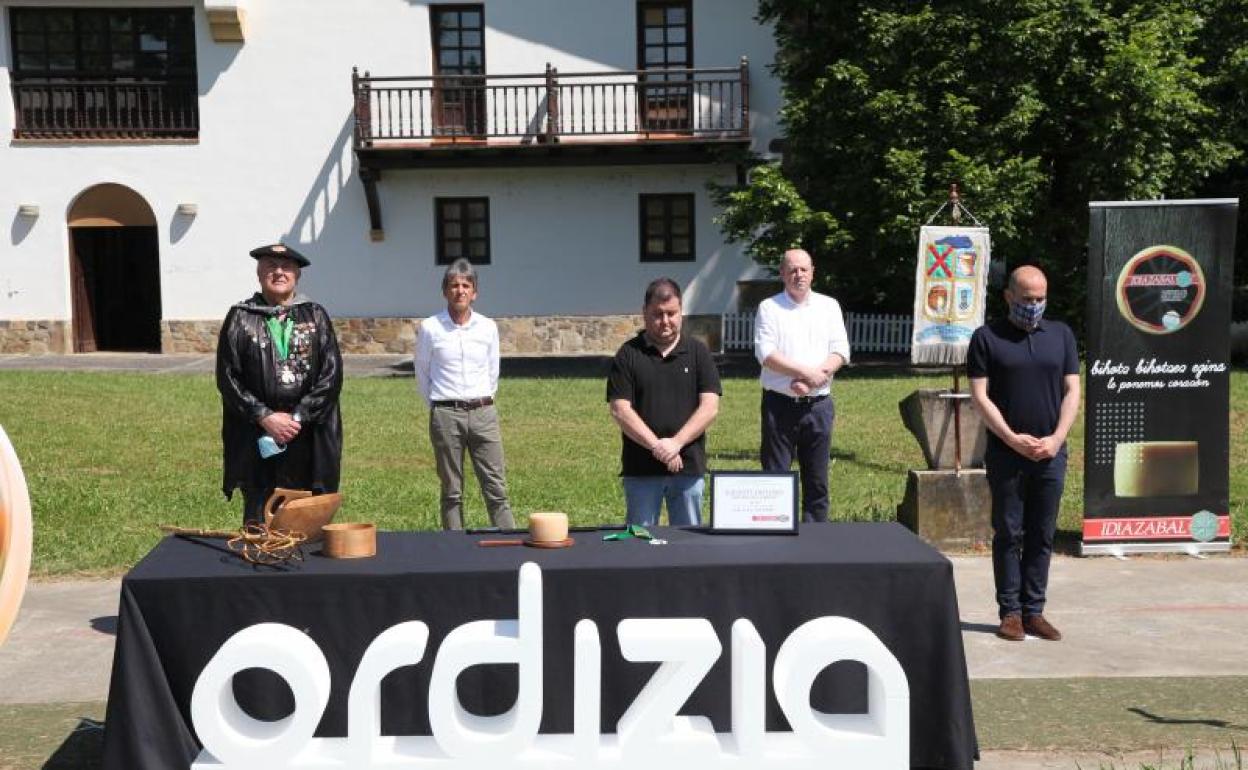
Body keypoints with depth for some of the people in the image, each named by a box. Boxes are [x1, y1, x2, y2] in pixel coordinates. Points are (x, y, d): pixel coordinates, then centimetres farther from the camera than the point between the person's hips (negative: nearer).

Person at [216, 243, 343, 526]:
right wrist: (265, 417, -9)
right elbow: (227, 377, 1)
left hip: (308, 437, 1)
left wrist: (298, 417, -9)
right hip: (256, 437, 0)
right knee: (259, 523, 4)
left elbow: (332, 374, 0)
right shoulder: (240, 318, 5)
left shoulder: (316, 317, 7)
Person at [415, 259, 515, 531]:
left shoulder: (488, 327, 5)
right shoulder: (430, 328, -1)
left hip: (483, 413, 2)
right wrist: (438, 406, 9)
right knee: (452, 492, 5)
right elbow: (422, 373, 9)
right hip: (446, 416, -2)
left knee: (496, 488, 0)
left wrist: (482, 403, 13)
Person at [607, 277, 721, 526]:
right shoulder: (628, 354, 2)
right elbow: (620, 410, -6)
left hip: (689, 467, 1)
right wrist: (656, 446, -15)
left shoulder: (698, 352, 6)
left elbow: (710, 407, -2)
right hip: (640, 468, -1)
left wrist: (676, 443, -14)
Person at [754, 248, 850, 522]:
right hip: (779, 404, -2)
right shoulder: (769, 307, 3)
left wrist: (812, 380, -13)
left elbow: (840, 351, 2)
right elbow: (765, 353, -9)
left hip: (818, 404, 3)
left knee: (817, 480, 7)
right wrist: (807, 372, -15)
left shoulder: (829, 306, 11)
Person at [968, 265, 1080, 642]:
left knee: (1042, 535, 6)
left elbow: (1072, 391, 7)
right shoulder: (987, 338, 0)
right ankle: (1010, 612, 9)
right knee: (1008, 534, 2)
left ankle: (1034, 611, 14)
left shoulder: (1061, 334, 10)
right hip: (1005, 453, -3)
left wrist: (1056, 438, -6)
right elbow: (980, 395, -5)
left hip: (1051, 454, 3)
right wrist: (1012, 438, -13)